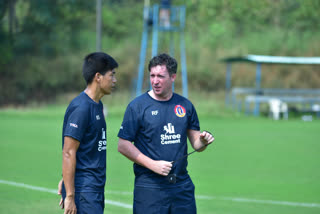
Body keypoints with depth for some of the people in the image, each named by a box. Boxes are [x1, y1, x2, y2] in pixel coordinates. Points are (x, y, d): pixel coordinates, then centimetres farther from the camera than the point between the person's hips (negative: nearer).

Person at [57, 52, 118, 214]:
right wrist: (69, 196, -18)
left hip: (96, 188, 9)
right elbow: (68, 154, -17)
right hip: (83, 190, -9)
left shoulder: (97, 105, 15)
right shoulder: (80, 108, -15)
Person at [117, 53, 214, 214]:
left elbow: (195, 143, 16)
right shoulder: (137, 106, -3)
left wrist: (203, 141, -8)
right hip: (149, 186, -4)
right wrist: (153, 165, -15)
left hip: (182, 185, 4)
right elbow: (123, 146, -6)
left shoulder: (185, 105, 10)